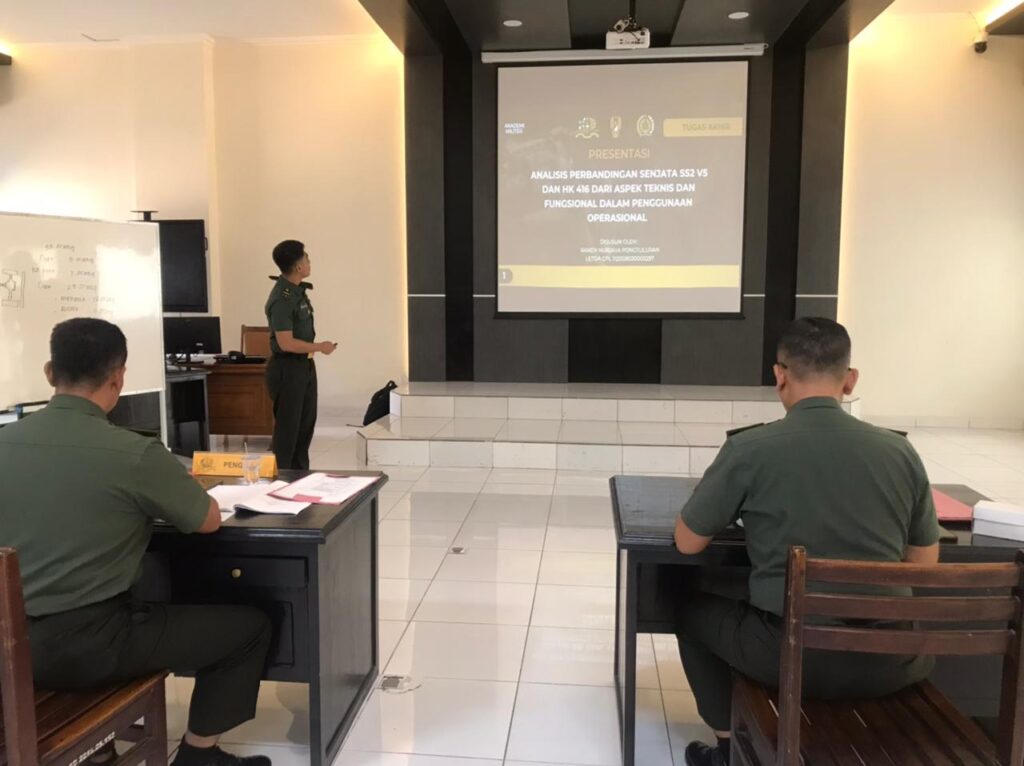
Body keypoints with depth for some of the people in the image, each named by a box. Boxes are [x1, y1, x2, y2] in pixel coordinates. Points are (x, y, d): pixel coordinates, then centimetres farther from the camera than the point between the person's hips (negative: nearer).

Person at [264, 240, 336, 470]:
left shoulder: (298, 290, 7)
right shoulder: (282, 299, -22)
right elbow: (286, 343, -26)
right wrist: (321, 347, -15)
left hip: (304, 366, 10)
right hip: (287, 369, -10)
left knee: (306, 423, 17)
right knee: (287, 427, -1)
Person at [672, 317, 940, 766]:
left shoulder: (748, 449, -11)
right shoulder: (900, 453, -2)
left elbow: (687, 543, 0)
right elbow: (924, 565, 10)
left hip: (792, 657, -3)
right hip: (886, 664, 4)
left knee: (693, 612, 26)